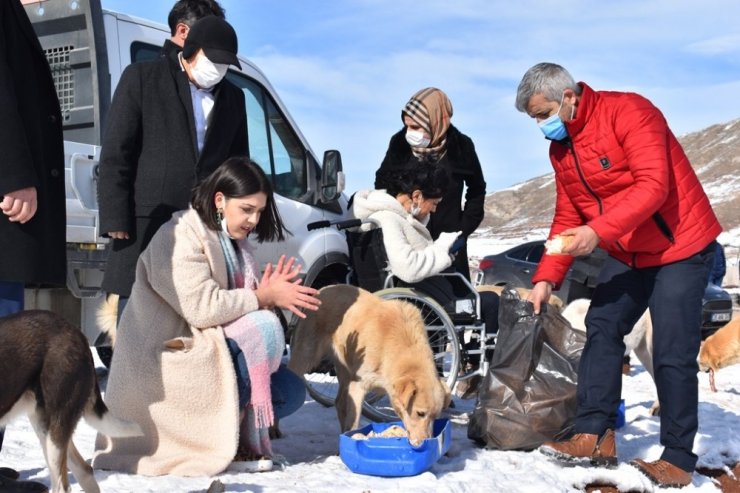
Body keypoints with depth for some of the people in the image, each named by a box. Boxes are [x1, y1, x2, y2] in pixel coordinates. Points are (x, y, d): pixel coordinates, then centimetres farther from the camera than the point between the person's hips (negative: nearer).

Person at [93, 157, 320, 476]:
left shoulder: (231, 240, 12)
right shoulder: (179, 238, -16)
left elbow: (235, 301, 8)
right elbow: (202, 308, -28)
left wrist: (271, 293, -14)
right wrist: (265, 298, -19)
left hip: (206, 350, 9)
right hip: (169, 358, -9)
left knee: (291, 391, -4)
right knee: (264, 328, -26)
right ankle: (244, 439, -13)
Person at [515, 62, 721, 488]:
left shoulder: (628, 112, -19)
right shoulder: (560, 148, 5)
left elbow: (653, 185, -28)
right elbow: (567, 217, 7)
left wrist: (598, 231, -36)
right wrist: (546, 278, -1)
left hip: (680, 246, -8)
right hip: (627, 255, 8)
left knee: (672, 354, -8)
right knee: (601, 329, 0)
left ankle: (679, 459, 3)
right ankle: (596, 437, 5)